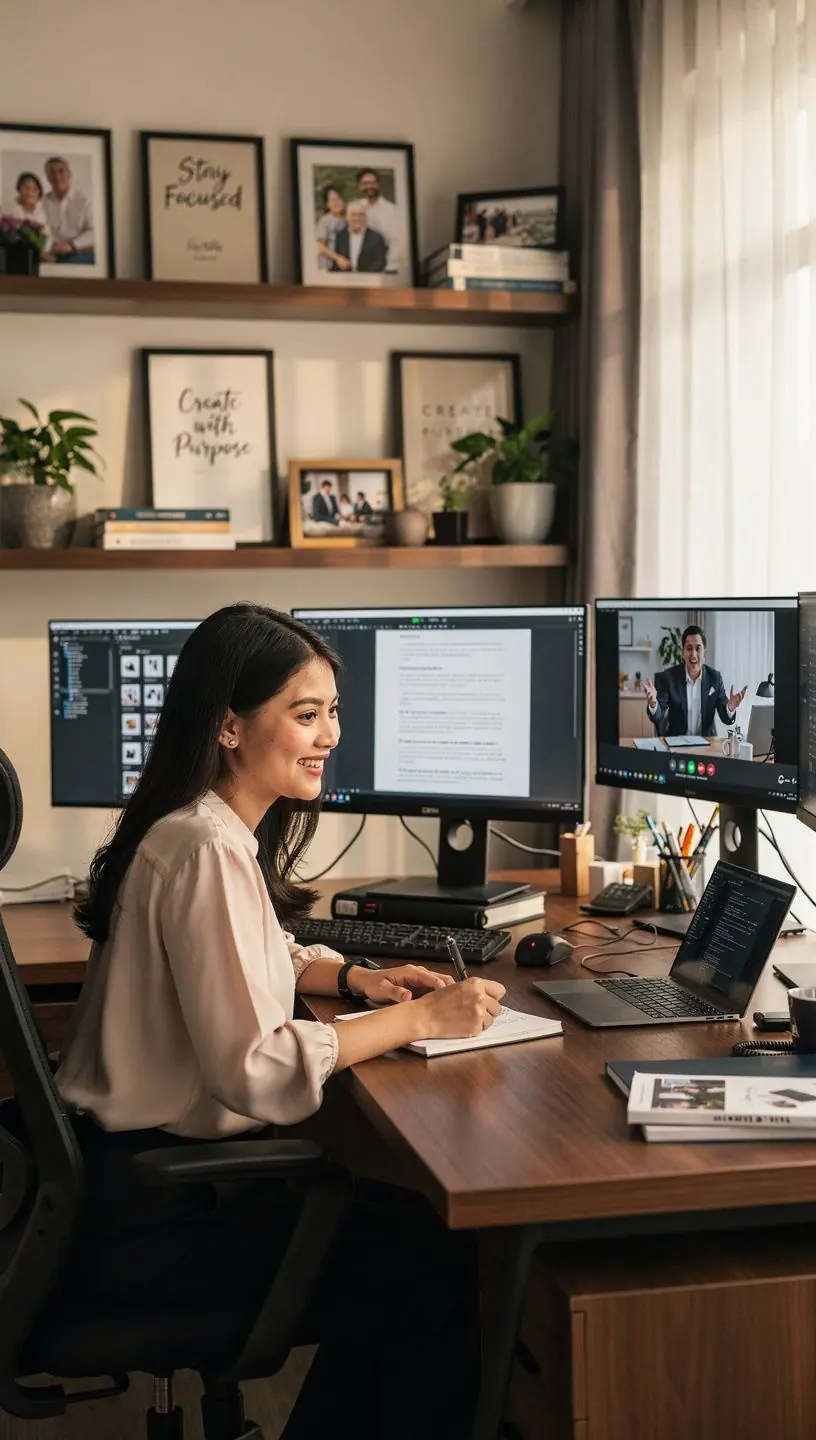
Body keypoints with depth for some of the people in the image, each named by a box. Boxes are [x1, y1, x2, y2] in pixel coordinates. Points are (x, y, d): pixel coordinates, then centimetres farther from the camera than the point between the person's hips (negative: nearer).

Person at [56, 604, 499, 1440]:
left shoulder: (225, 833, 6)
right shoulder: (204, 853, -24)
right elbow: (255, 1071, -28)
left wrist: (354, 979, 6)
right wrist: (417, 1020, -20)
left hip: (150, 1166, 9)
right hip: (148, 1213, -9)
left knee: (397, 1223, 9)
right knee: (436, 1270, -6)